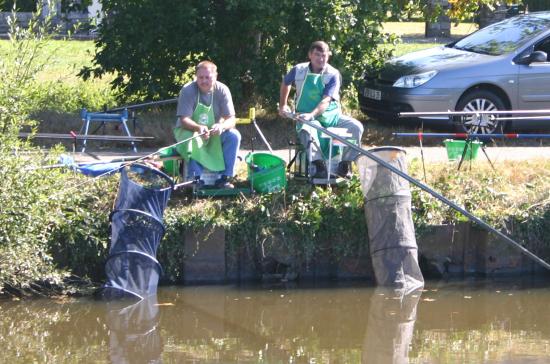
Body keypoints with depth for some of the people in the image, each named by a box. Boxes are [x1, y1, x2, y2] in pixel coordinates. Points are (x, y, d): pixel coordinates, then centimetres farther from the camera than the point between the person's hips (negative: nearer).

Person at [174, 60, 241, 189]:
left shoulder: (222, 90, -11)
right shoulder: (187, 91, -18)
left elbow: (231, 119, -14)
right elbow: (184, 120, -22)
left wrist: (222, 126, -39)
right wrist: (198, 128, -44)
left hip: (214, 131, 3)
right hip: (189, 130, -3)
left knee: (234, 136, -23)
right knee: (192, 140, -36)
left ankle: (224, 178, -18)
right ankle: (196, 179, -29)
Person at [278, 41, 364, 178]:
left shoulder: (333, 74, -7)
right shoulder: (299, 71, -1)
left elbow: (326, 101, -19)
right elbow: (285, 83, 22)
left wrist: (312, 114, -35)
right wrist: (283, 105, 15)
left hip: (331, 115, 1)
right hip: (308, 117, -1)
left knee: (356, 126, -22)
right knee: (306, 130, -39)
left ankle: (344, 165, -14)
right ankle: (319, 166, -40)